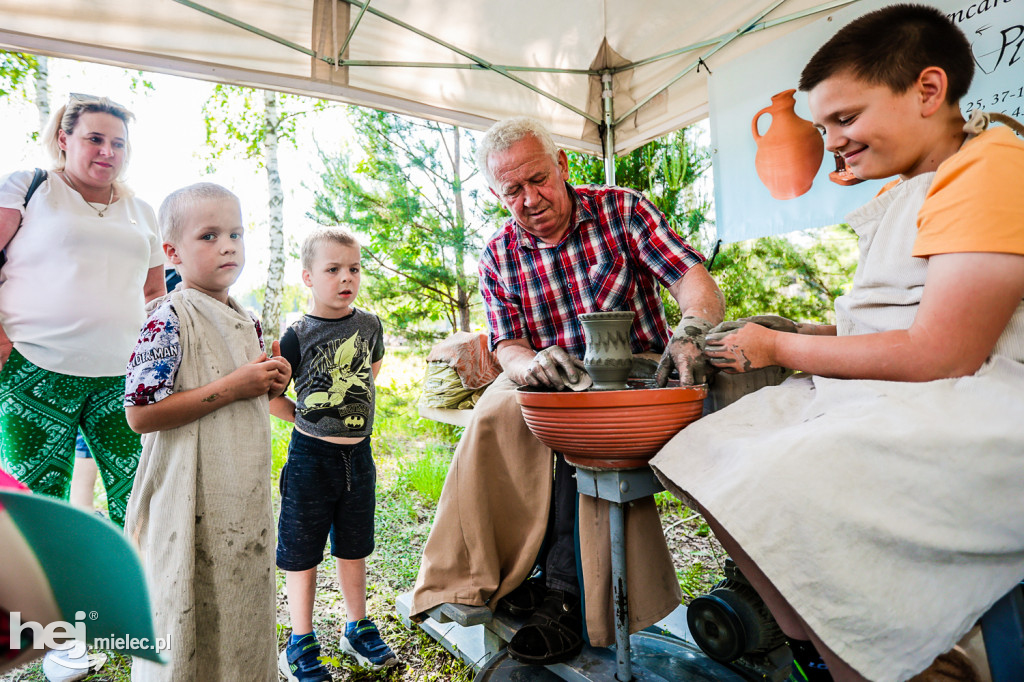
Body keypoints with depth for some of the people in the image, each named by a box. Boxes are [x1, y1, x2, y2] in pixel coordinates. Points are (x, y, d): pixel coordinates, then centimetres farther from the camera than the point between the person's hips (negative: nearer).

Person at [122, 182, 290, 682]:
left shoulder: (247, 322, 9)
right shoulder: (169, 319, -15)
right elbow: (141, 414, -21)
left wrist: (270, 386, -1)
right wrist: (232, 387, -21)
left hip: (246, 494, 7)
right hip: (194, 499, -7)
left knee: (245, 597, 20)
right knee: (193, 612, 8)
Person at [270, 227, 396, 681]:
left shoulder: (369, 325, 0)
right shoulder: (299, 336, -11)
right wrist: (305, 418, -3)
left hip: (358, 454, 4)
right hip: (311, 456, -3)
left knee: (354, 549, 18)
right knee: (302, 554, 10)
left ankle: (357, 628, 37)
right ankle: (300, 644, 30)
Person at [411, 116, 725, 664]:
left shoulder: (622, 210, -3)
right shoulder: (498, 258, 3)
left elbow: (696, 282, -12)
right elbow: (508, 349, -5)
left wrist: (691, 331, -35)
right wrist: (530, 364, -29)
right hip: (552, 383, 2)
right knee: (498, 410, -26)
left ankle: (563, 587, -17)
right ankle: (484, 577, -14)